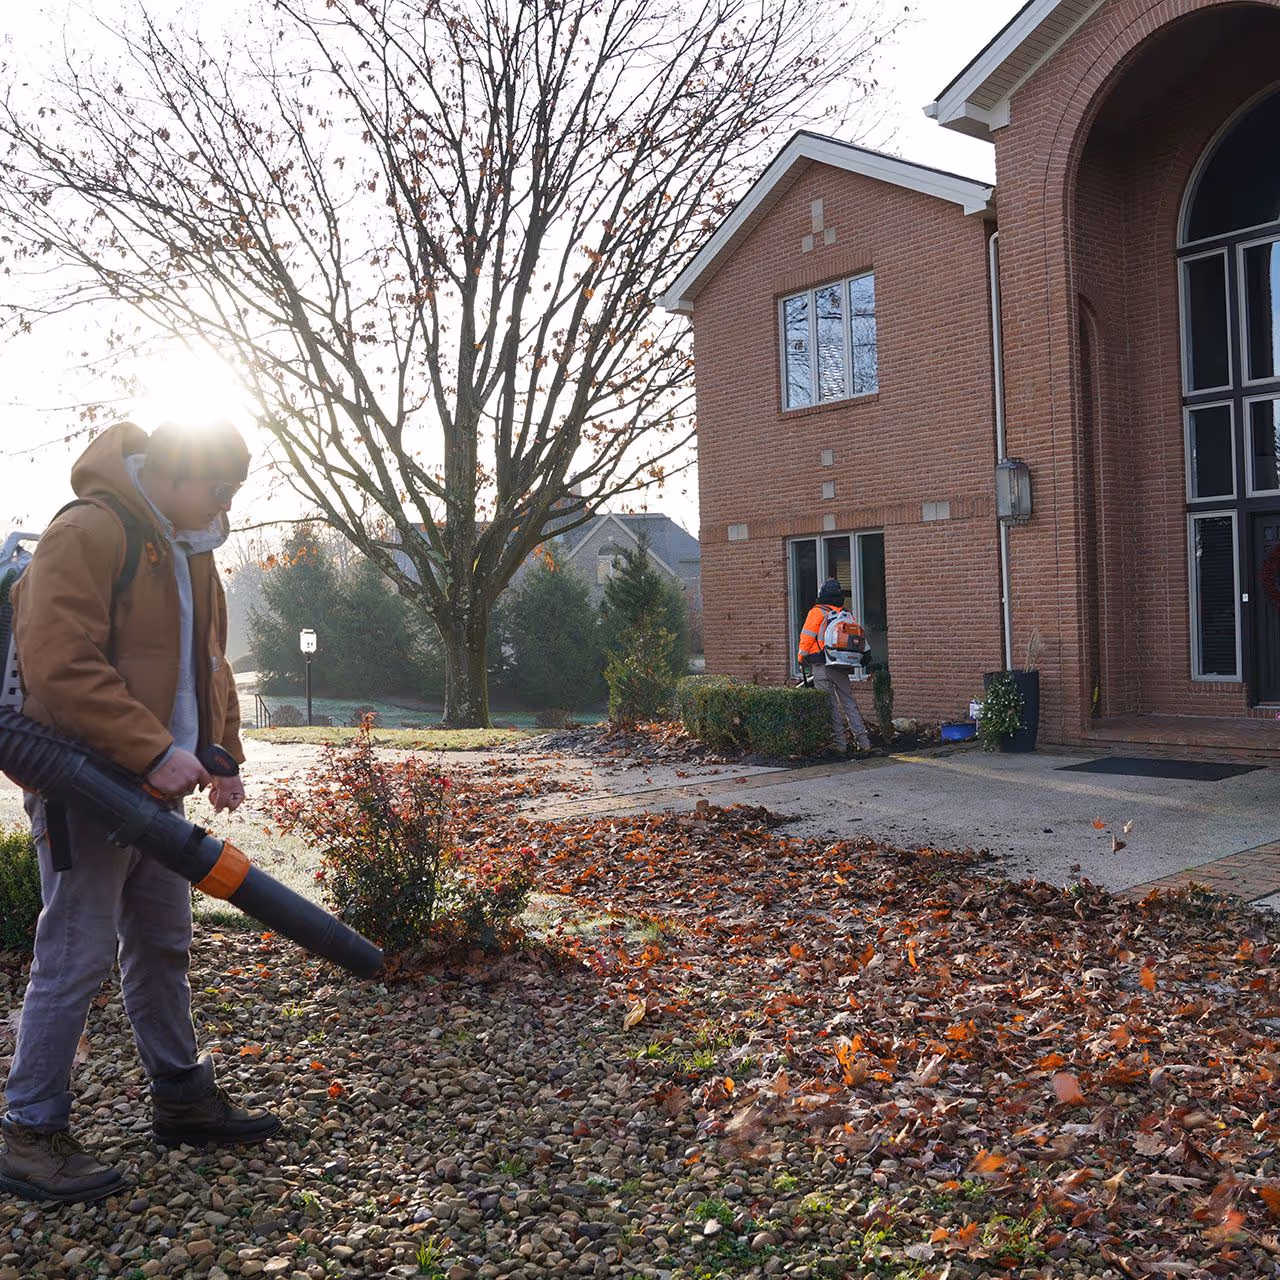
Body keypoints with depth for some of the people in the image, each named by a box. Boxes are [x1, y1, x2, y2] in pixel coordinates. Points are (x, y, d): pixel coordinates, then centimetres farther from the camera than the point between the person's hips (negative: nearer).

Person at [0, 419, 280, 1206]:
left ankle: (183, 1096, 28)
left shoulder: (189, 548, 13)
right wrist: (152, 750, -27)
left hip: (154, 787, 9)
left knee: (164, 947, 16)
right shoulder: (86, 532, -15)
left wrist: (223, 752, 10)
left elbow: (208, 659, 20)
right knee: (76, 957, -4)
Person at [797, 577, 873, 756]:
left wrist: (802, 658, 8)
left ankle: (839, 742, -2)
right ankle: (863, 741, 10)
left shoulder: (818, 612, -5)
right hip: (842, 667, 6)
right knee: (849, 703, 11)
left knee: (831, 705, -2)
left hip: (823, 667, -5)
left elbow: (807, 637, -6)